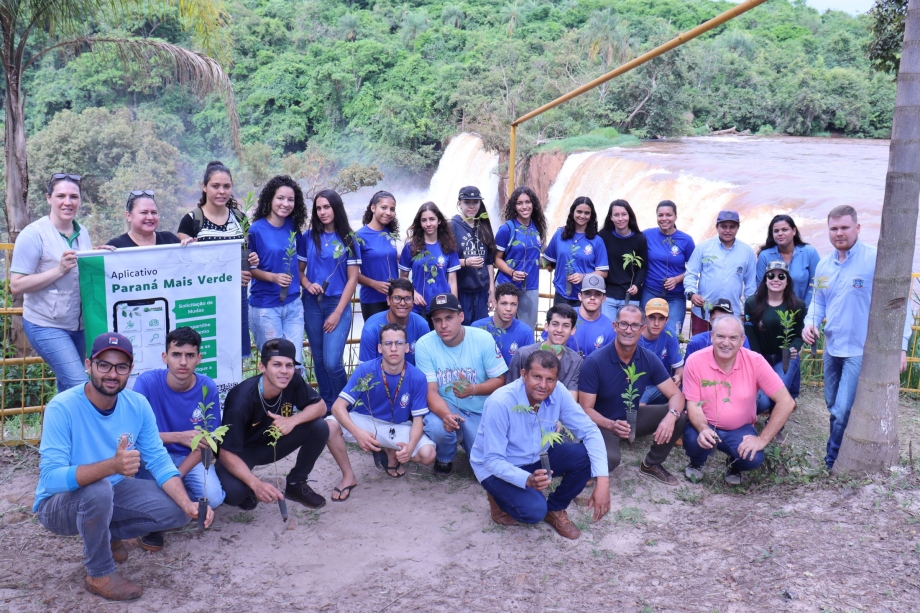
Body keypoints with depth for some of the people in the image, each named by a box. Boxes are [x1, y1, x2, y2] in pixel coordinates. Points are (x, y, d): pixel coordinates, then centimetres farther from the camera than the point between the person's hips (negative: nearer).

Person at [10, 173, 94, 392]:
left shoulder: (82, 233, 8)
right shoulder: (34, 234, -11)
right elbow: (16, 286, -14)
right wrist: (60, 269, -22)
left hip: (80, 324, 6)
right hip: (47, 325, -6)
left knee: (66, 388, 15)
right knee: (81, 387, -14)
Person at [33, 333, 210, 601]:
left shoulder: (138, 405, -11)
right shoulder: (62, 408, -27)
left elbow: (159, 461, -9)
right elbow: (50, 478, -34)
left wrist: (187, 505, -26)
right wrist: (112, 465, -50)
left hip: (111, 493, 5)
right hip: (58, 503, -5)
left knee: (177, 511, -11)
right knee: (98, 488, -37)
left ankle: (107, 534, 13)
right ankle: (99, 575, -12)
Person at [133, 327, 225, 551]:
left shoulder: (207, 388, -14)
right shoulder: (147, 382, -20)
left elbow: (205, 441, -9)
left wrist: (177, 476, -21)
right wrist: (178, 437, -38)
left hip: (190, 458, 1)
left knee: (213, 498, -25)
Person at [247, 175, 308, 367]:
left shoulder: (294, 228, 5)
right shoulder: (257, 229, -8)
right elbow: (248, 268, -6)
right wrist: (273, 277, -20)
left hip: (293, 304, 4)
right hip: (265, 306, -4)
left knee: (294, 361, 5)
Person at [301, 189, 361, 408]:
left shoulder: (349, 239, -1)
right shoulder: (309, 236, 5)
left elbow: (352, 279, -2)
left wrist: (338, 312, -8)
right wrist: (308, 284, -13)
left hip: (339, 303, -3)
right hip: (312, 304, 3)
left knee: (332, 362, -13)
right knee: (319, 361, 8)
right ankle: (327, 406, 25)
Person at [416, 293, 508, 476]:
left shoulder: (484, 339, -15)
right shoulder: (424, 345, -16)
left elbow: (499, 380, -7)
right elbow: (431, 391, -17)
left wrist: (472, 389, -28)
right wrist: (446, 415, -39)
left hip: (480, 410, 1)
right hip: (444, 407, -1)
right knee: (437, 427, -35)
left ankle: (467, 440, 26)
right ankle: (444, 457, 4)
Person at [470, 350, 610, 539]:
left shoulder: (558, 393, -17)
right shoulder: (500, 403, -31)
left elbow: (589, 431, -15)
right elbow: (493, 460, -28)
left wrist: (602, 481, -27)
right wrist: (527, 480, -46)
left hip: (536, 457, 5)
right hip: (497, 467, -5)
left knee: (586, 456, -18)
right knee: (534, 510, -30)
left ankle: (555, 509, 6)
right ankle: (500, 498, 5)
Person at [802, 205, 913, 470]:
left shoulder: (876, 260, -14)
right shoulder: (824, 265, 6)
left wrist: (901, 346, -14)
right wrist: (810, 323, -4)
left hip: (861, 351, -7)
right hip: (832, 348, 7)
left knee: (843, 410, -8)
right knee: (833, 405, 17)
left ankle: (833, 462, 10)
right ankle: (839, 448, 34)